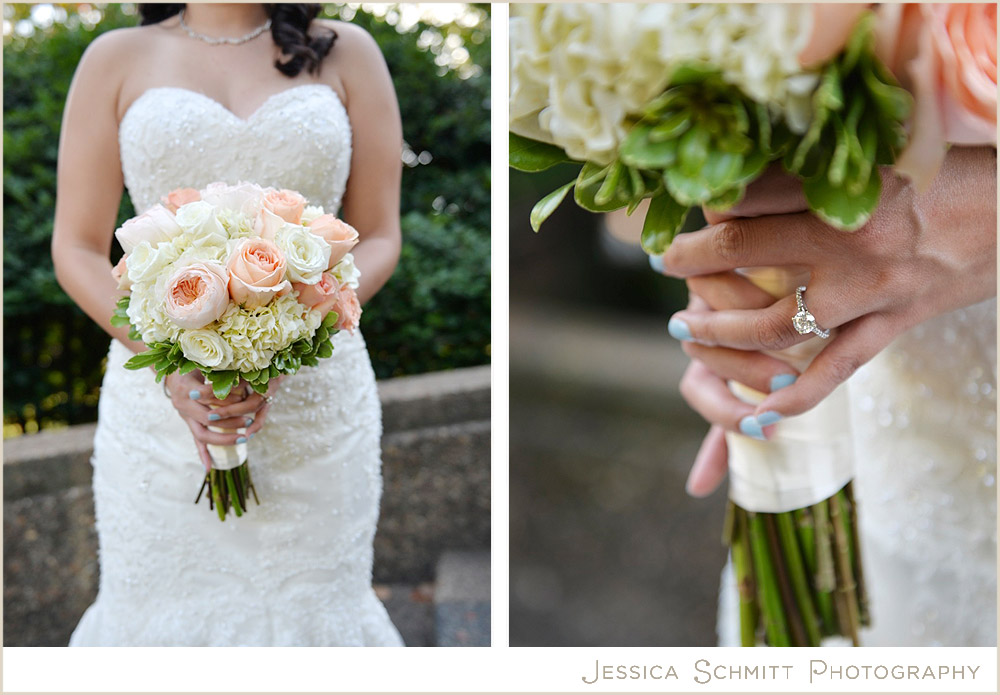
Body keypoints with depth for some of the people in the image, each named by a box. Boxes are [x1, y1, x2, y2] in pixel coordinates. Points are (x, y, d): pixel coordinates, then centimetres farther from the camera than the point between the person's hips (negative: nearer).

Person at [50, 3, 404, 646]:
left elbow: (379, 238, 4)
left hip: (315, 394, 0)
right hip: (159, 397, 0)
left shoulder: (346, 52, 6)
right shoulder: (118, 58, 6)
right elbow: (77, 249, 3)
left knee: (308, 608, 7)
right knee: (161, 612, 8)